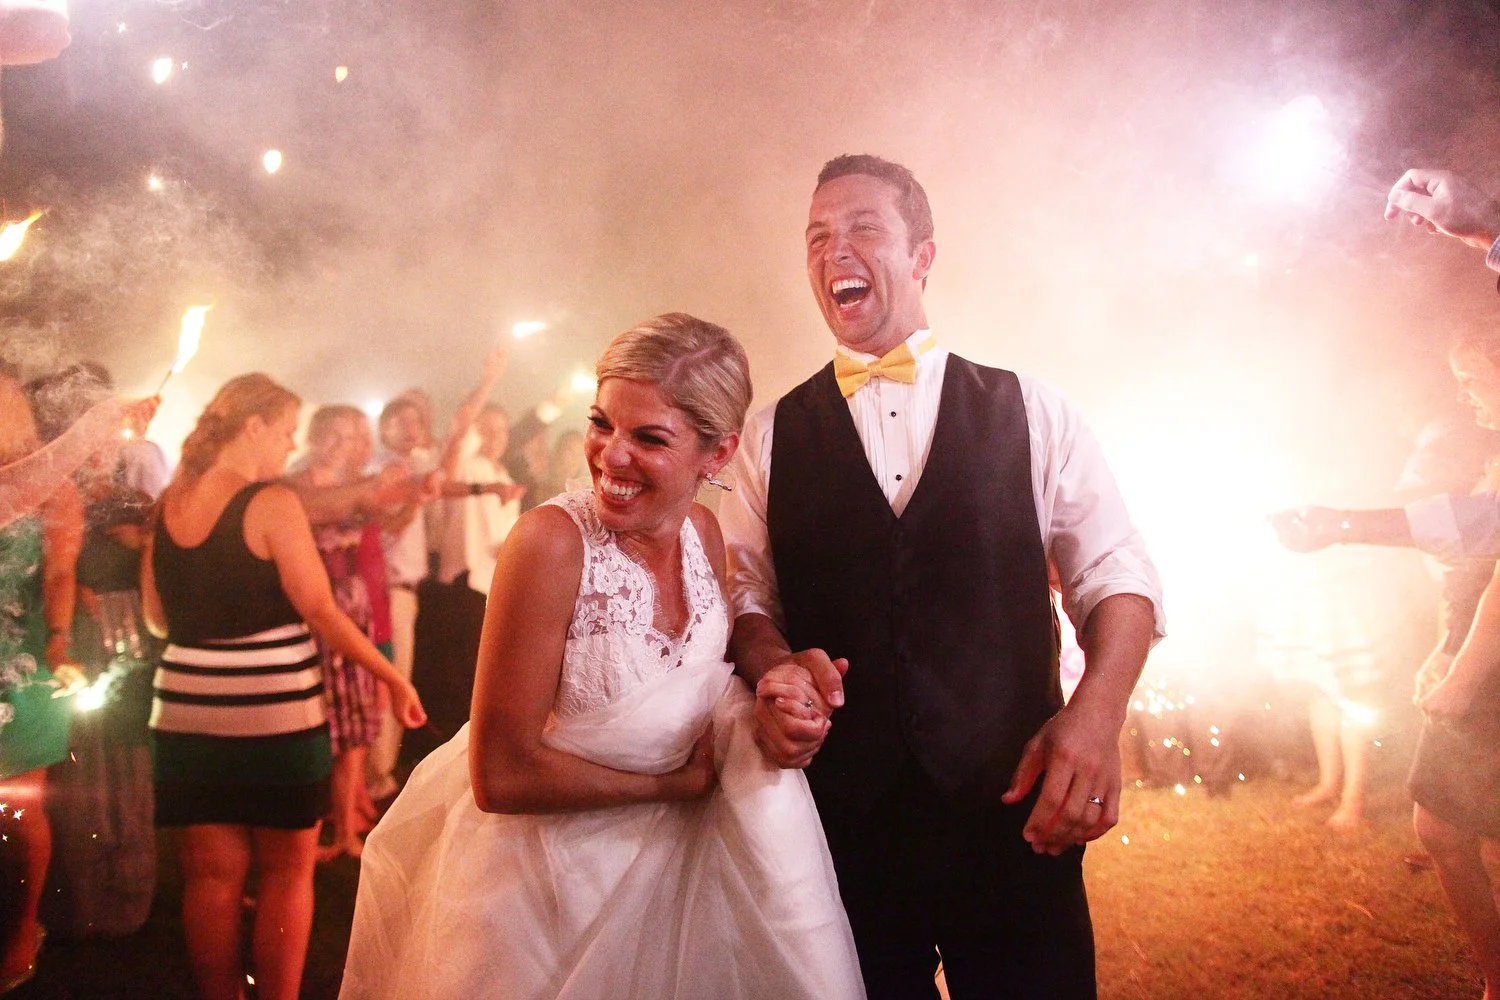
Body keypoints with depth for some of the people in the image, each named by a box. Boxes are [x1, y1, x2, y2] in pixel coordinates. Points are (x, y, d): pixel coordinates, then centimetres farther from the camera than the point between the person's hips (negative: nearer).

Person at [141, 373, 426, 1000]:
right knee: (286, 871, 9)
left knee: (212, 873, 13)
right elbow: (319, 610, -15)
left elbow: (157, 619, 11)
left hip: (186, 713, 6)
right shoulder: (272, 502, -12)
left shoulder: (169, 503, 6)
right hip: (275, 713, -5)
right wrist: (393, 678, -9)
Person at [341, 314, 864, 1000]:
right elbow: (501, 776, -24)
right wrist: (674, 785, -14)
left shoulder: (703, 532, -7)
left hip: (667, 855, 6)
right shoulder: (553, 540, -26)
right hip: (541, 864, -5)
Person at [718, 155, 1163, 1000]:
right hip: (840, 814, 1)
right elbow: (747, 596, 5)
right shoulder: (773, 436, 8)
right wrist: (776, 668, -16)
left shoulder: (1031, 414, 4)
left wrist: (1096, 715, -15)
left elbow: (1118, 579, 2)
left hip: (1015, 809, 0)